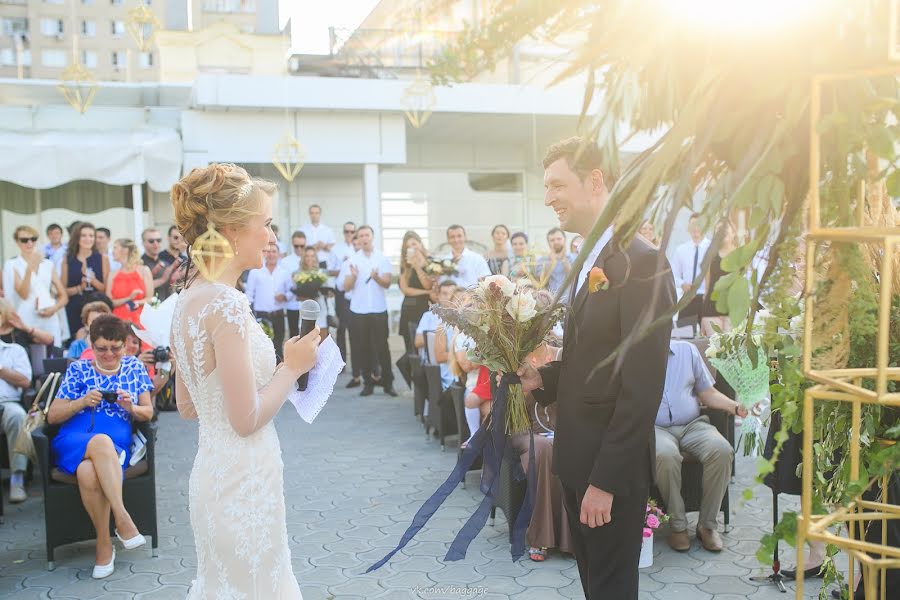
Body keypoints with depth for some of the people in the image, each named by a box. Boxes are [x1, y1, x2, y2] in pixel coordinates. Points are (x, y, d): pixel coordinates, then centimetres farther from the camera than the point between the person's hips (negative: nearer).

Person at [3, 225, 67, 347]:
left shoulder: (48, 265, 11)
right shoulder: (12, 265, 2)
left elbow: (64, 296, 12)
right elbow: (24, 294, -12)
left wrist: (54, 308, -8)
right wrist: (30, 268, -23)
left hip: (50, 324, 3)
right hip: (26, 325, -3)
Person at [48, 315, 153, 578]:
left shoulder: (134, 367, 15)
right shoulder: (77, 369, 13)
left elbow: (148, 413, 15)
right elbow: (52, 416, 10)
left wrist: (131, 408, -7)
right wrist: (82, 402, -8)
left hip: (115, 448, 0)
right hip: (72, 443, 0)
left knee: (88, 472, -36)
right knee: (101, 441, -38)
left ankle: (104, 545, -25)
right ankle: (122, 519, -34)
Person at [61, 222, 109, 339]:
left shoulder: (102, 259, 5)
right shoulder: (68, 260, 7)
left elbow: (107, 289, 4)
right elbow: (63, 290, 8)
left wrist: (94, 281, -14)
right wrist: (80, 288, -10)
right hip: (74, 311, 1)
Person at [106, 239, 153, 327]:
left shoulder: (143, 270, 5)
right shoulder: (113, 275, 12)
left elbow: (150, 299, 2)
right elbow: (109, 302, 4)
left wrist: (137, 302, -16)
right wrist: (129, 298, -10)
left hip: (138, 320, -2)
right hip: (118, 320, 2)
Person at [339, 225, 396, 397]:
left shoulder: (383, 258, 2)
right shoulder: (352, 260, 3)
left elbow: (387, 284, -4)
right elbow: (347, 287, 0)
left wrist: (376, 277, -23)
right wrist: (353, 276, -19)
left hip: (379, 309, -1)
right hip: (358, 310, 1)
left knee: (382, 347, -1)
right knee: (363, 347, 5)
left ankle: (388, 382, 7)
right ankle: (368, 382, 13)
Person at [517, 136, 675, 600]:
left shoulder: (641, 262, -19)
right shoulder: (589, 262, 10)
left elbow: (642, 384, -22)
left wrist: (606, 479, -21)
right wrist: (544, 378, -1)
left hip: (612, 466, -8)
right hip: (578, 457, 9)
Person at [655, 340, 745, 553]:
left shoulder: (687, 350, 14)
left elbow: (708, 393, 13)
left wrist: (736, 407, -5)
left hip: (693, 425, 3)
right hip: (656, 428, -3)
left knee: (721, 450, -28)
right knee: (665, 455, -37)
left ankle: (707, 524, -12)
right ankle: (677, 525, -17)